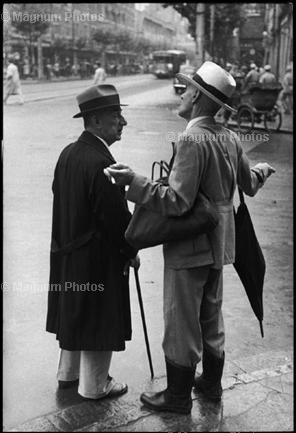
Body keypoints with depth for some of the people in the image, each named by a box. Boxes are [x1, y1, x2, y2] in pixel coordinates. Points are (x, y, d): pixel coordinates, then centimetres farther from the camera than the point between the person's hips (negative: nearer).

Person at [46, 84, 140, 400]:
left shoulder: (68, 153, 3)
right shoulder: (101, 163, -25)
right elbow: (117, 216, -22)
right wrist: (131, 251, -7)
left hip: (68, 251, 9)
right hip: (98, 256, -9)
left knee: (73, 313, 22)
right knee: (99, 319, 8)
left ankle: (68, 373, 40)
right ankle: (94, 385, 24)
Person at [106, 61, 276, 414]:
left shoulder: (192, 141, -22)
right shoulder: (230, 138, 3)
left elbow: (177, 202, -27)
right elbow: (249, 186, 16)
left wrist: (133, 182, -32)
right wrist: (261, 170, 37)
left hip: (190, 247, -8)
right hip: (218, 244, 8)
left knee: (181, 321, 6)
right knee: (211, 315, 21)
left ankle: (178, 395, 21)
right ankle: (211, 382, 37)